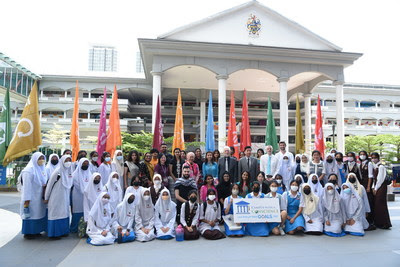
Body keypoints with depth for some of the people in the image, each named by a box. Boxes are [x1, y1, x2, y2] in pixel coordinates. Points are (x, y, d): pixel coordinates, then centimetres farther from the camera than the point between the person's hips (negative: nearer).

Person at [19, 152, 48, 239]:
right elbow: (26, 185, -16)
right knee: (30, 214, 1)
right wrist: (26, 200, -17)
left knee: (39, 213, 12)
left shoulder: (43, 169, 10)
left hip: (39, 198, 7)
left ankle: (35, 231, 24)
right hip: (31, 198, -7)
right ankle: (28, 232, 14)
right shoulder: (29, 170, -13)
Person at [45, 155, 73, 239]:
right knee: (56, 214, 1)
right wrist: (46, 198, -3)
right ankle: (54, 233, 12)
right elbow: (49, 185, -8)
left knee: (64, 213, 11)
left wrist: (68, 196, 13)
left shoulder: (70, 172, 4)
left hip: (65, 198, 6)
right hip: (56, 197, -6)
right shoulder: (57, 172, -14)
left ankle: (63, 231, 22)